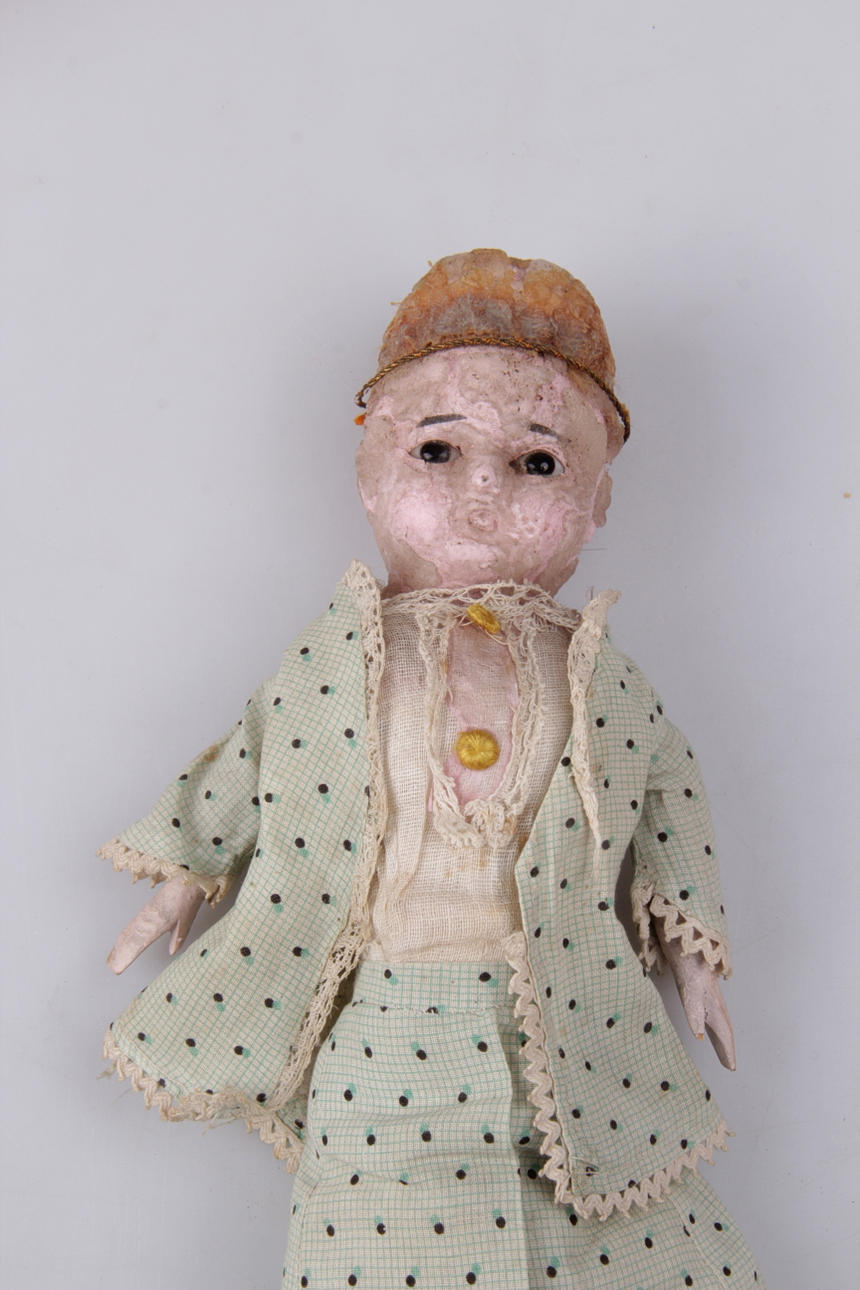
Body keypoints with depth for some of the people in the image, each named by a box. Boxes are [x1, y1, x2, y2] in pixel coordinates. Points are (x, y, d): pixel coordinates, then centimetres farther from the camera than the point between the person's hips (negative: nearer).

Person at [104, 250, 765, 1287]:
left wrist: (693, 948, 16)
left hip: (568, 1036, 2)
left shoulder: (598, 677, 2)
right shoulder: (339, 659, -1)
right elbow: (255, 757, 12)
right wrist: (187, 875, 20)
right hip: (384, 1040, -1)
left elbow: (668, 786, 15)